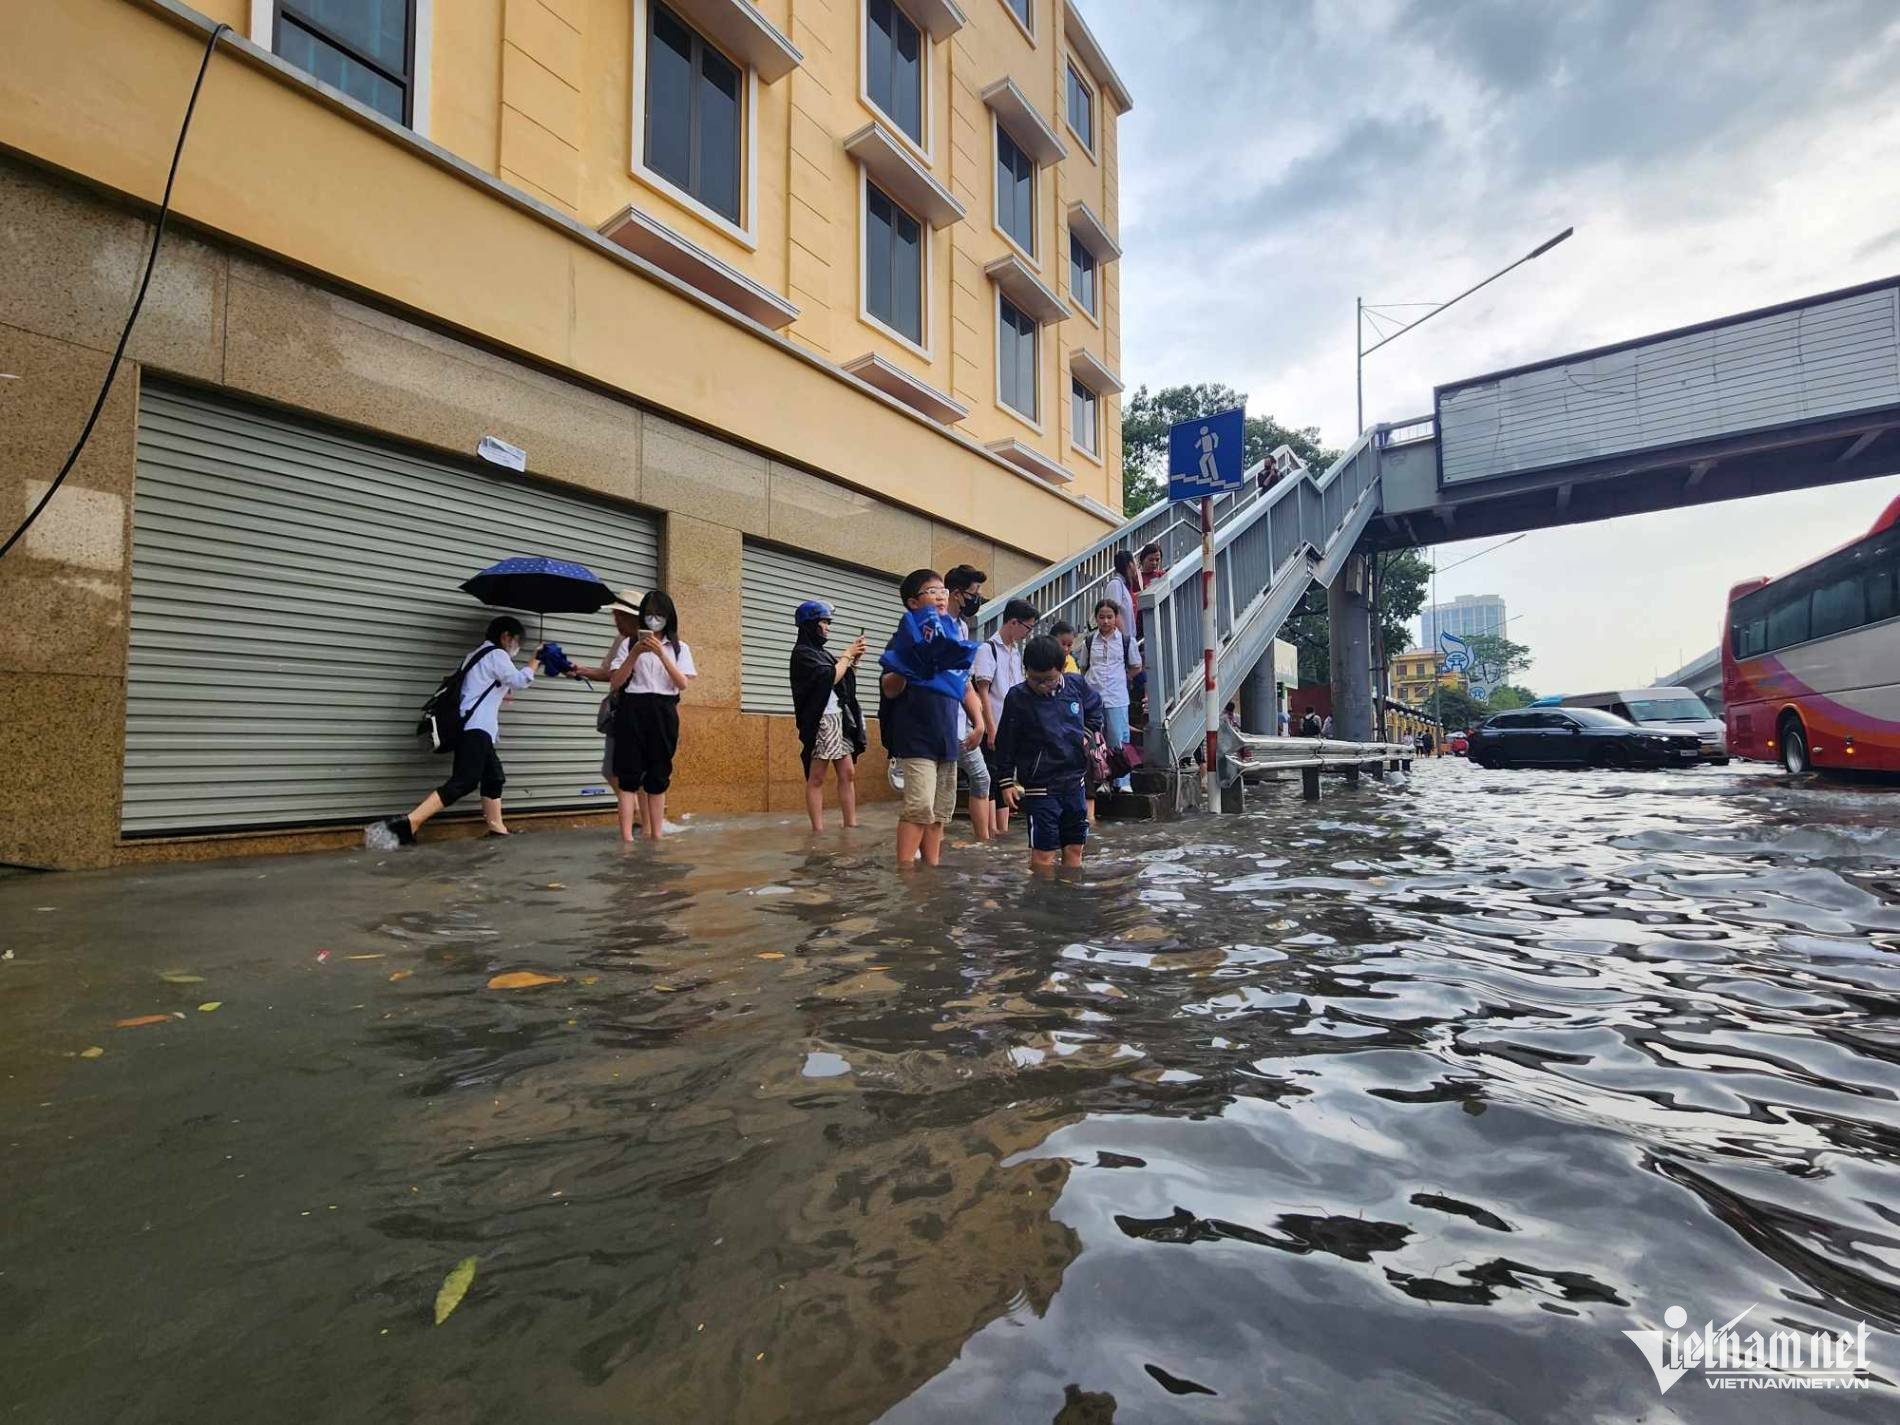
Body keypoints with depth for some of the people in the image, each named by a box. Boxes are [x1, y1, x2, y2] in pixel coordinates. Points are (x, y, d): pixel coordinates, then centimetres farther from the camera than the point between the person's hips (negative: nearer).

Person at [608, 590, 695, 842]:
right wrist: (635, 654, -9)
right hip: (632, 710, -1)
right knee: (630, 773, -6)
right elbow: (615, 684, 1)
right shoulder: (630, 643, 8)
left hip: (663, 713, 2)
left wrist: (662, 654, -11)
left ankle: (656, 834, 9)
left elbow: (683, 684, -1)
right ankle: (626, 836, -9)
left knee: (658, 775, 4)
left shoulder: (679, 647, 13)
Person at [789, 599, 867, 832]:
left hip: (841, 719, 8)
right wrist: (847, 654, -3)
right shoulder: (802, 652, -5)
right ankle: (818, 830, -3)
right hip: (820, 721, -8)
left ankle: (851, 826, 5)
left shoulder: (823, 652, 18)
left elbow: (846, 683, 20)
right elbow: (830, 677, -15)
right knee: (816, 778, -4)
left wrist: (854, 659, 7)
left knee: (848, 773, 3)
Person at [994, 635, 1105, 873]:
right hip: (1039, 787, -4)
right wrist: (1006, 782, -4)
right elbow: (1006, 743, -4)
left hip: (1074, 781, 4)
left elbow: (1095, 707, 22)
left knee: (1074, 848, 14)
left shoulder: (1077, 685, -1)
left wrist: (1088, 733, 9)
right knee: (1043, 853, -3)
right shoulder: (1017, 697, -11)